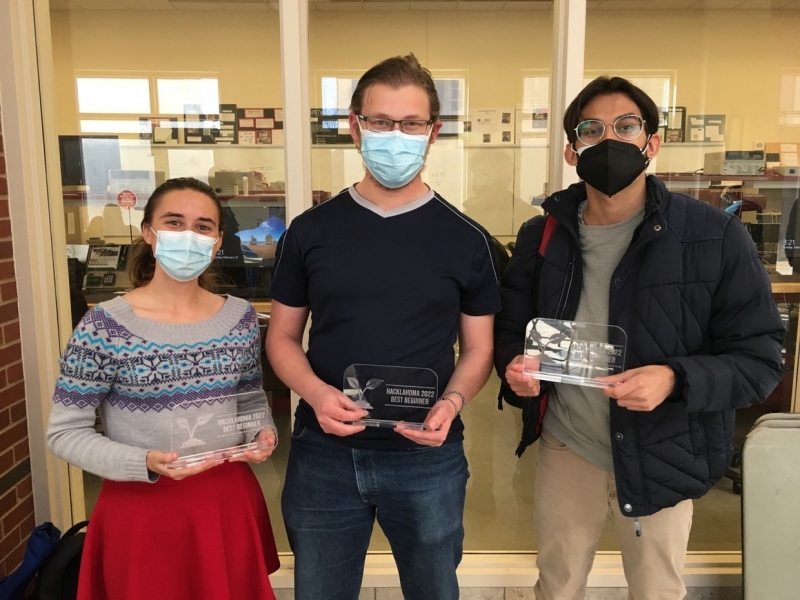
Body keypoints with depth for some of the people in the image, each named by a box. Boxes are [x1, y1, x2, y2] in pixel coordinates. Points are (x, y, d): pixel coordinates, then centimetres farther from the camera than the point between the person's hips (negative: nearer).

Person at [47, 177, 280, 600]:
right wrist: (145, 465, -23)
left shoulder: (240, 317, -2)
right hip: (141, 508, -3)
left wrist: (263, 434, -10)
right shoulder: (104, 326, -13)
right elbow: (64, 431, -9)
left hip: (228, 499, 4)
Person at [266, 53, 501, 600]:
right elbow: (283, 337, 4)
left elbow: (478, 348, 2)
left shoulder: (466, 239, -3)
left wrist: (451, 402, -18)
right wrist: (316, 393, -15)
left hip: (428, 457, 0)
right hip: (324, 454, 1)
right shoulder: (310, 231, -2)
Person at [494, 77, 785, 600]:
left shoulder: (715, 237, -14)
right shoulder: (541, 237, -3)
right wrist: (516, 367, -17)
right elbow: (511, 329, 6)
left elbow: (761, 360, -11)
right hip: (565, 450, 3)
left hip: (660, 460, -2)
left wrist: (677, 380, -29)